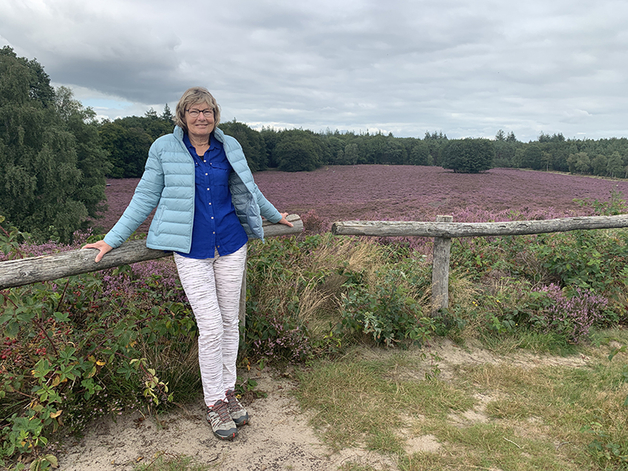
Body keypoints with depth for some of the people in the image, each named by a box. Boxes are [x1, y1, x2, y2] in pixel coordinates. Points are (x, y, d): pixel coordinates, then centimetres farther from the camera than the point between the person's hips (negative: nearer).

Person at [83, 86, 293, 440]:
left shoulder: (229, 147, 6)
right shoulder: (164, 148, -2)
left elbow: (248, 189, 20)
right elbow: (146, 198, 1)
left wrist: (275, 216, 30)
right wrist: (113, 239, -2)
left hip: (231, 244, 3)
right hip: (191, 249, -3)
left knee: (230, 321, 10)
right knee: (211, 327, -6)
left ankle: (228, 392, 27)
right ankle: (215, 404, 13)